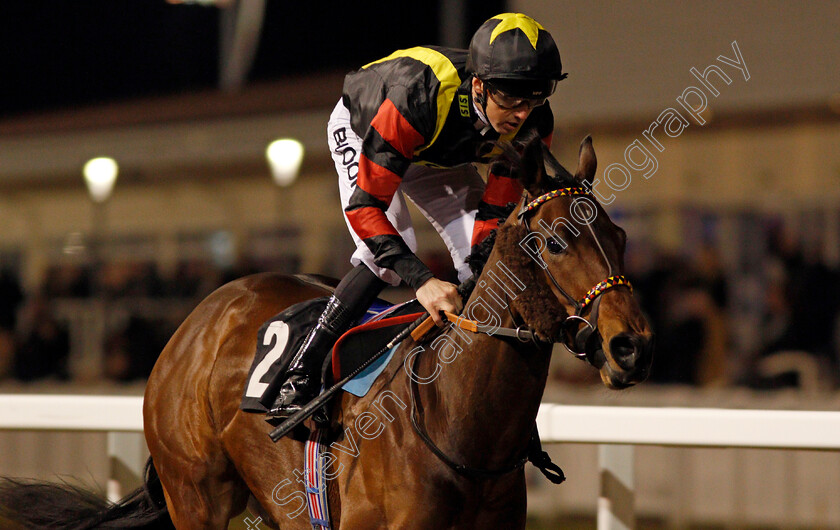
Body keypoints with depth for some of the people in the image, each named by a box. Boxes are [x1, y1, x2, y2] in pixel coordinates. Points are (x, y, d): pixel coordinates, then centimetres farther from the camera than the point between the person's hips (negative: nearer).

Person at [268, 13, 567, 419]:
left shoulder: (533, 126, -31)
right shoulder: (419, 99, -47)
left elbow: (493, 215, -21)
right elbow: (364, 205, -43)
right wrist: (422, 281, -53)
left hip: (438, 156, 5)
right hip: (361, 129, -5)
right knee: (385, 258, -26)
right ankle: (298, 379, -19)